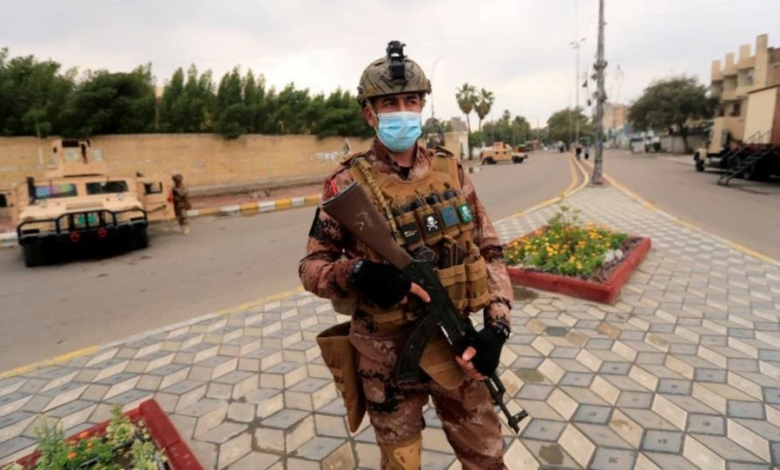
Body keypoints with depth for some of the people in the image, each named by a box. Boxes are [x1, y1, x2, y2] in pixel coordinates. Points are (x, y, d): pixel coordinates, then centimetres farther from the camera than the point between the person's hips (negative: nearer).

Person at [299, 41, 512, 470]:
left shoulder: (450, 170, -1)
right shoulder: (348, 183, -11)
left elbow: (489, 251, 3)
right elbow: (311, 267, -6)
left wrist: (497, 325, -9)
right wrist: (358, 273, -28)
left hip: (454, 342, 3)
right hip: (387, 354, -2)